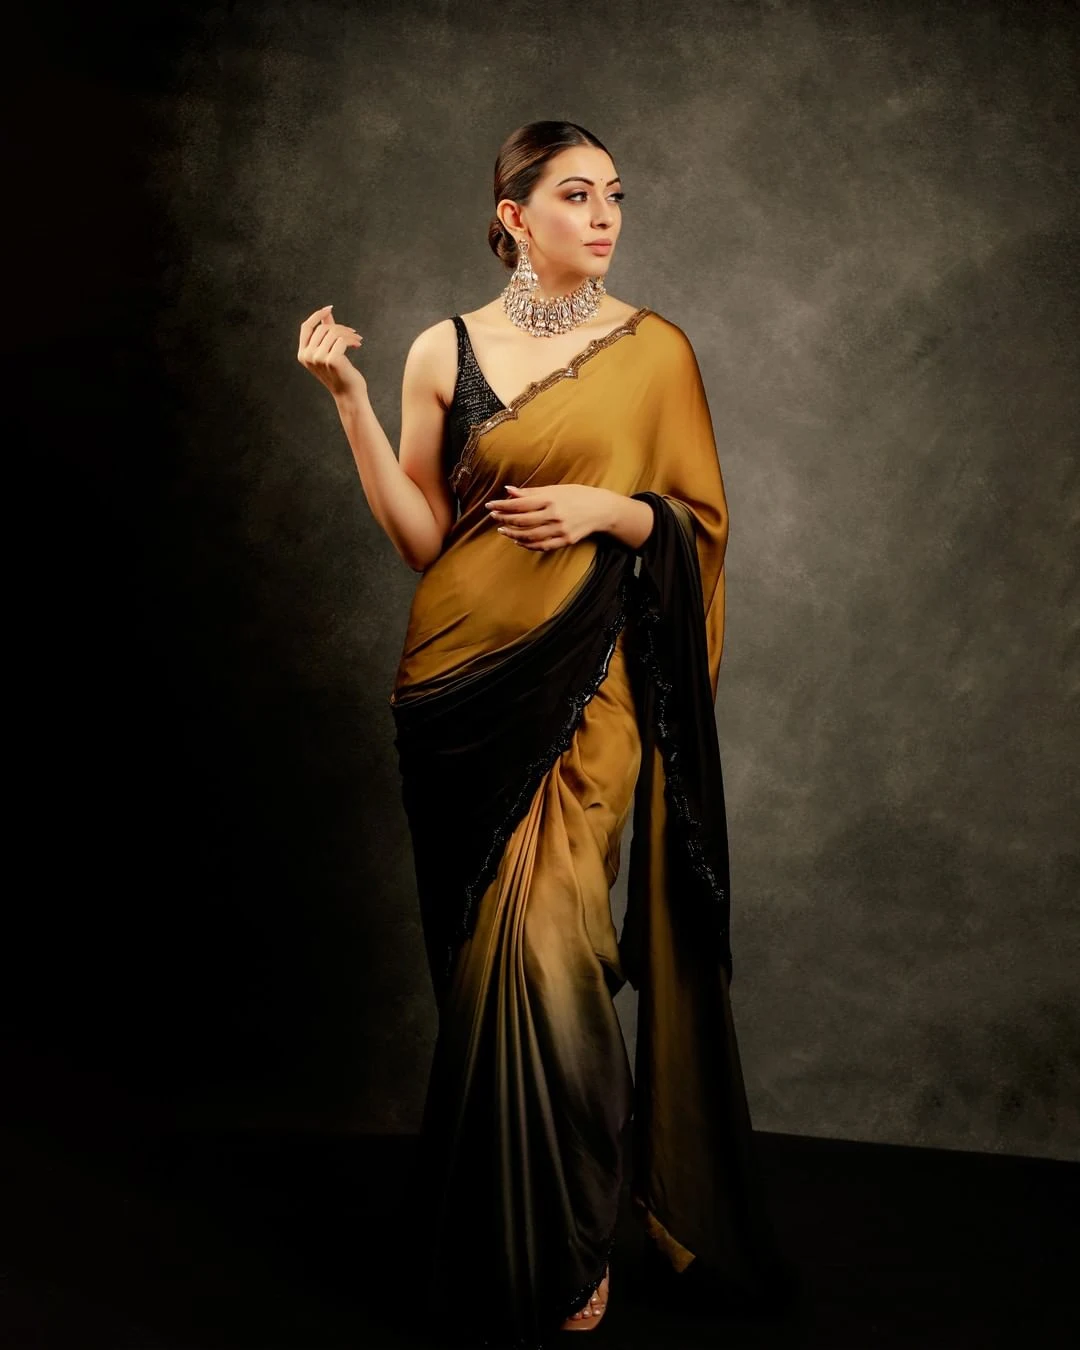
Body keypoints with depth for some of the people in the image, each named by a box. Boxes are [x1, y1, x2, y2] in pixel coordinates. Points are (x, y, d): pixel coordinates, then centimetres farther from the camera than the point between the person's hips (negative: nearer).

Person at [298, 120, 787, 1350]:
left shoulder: (653, 348, 4)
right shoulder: (445, 351, 4)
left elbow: (701, 520, 7)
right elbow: (419, 540, 1)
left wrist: (608, 509, -11)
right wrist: (351, 402, -7)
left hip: (589, 684, -1)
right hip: (466, 681, 1)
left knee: (551, 947, -8)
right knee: (485, 957, 7)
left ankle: (569, 1247, 14)